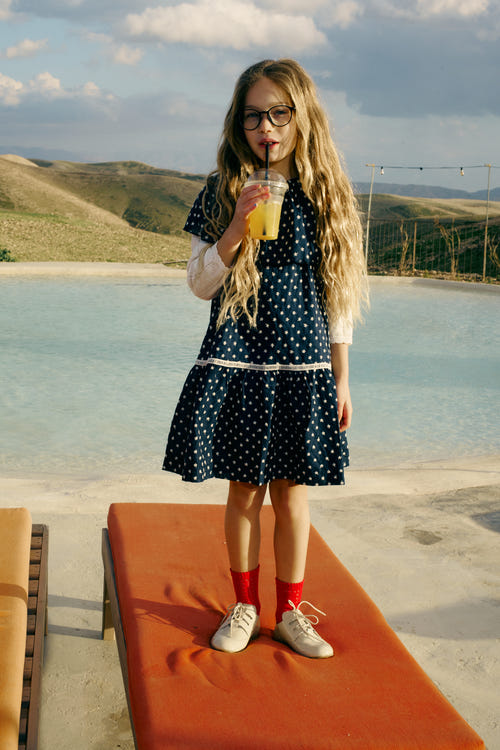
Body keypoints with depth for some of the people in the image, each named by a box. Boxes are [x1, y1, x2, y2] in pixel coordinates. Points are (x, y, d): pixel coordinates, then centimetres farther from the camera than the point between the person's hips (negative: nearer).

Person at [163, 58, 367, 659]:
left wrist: (341, 380, 6)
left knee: (291, 491, 7)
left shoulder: (326, 197, 3)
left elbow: (338, 299, 6)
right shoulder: (221, 195, 1)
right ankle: (244, 605, 26)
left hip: (303, 368, 1)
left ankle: (290, 611, 23)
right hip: (235, 365, 0)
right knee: (244, 491, 7)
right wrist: (237, 228, -17)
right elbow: (199, 284, 0)